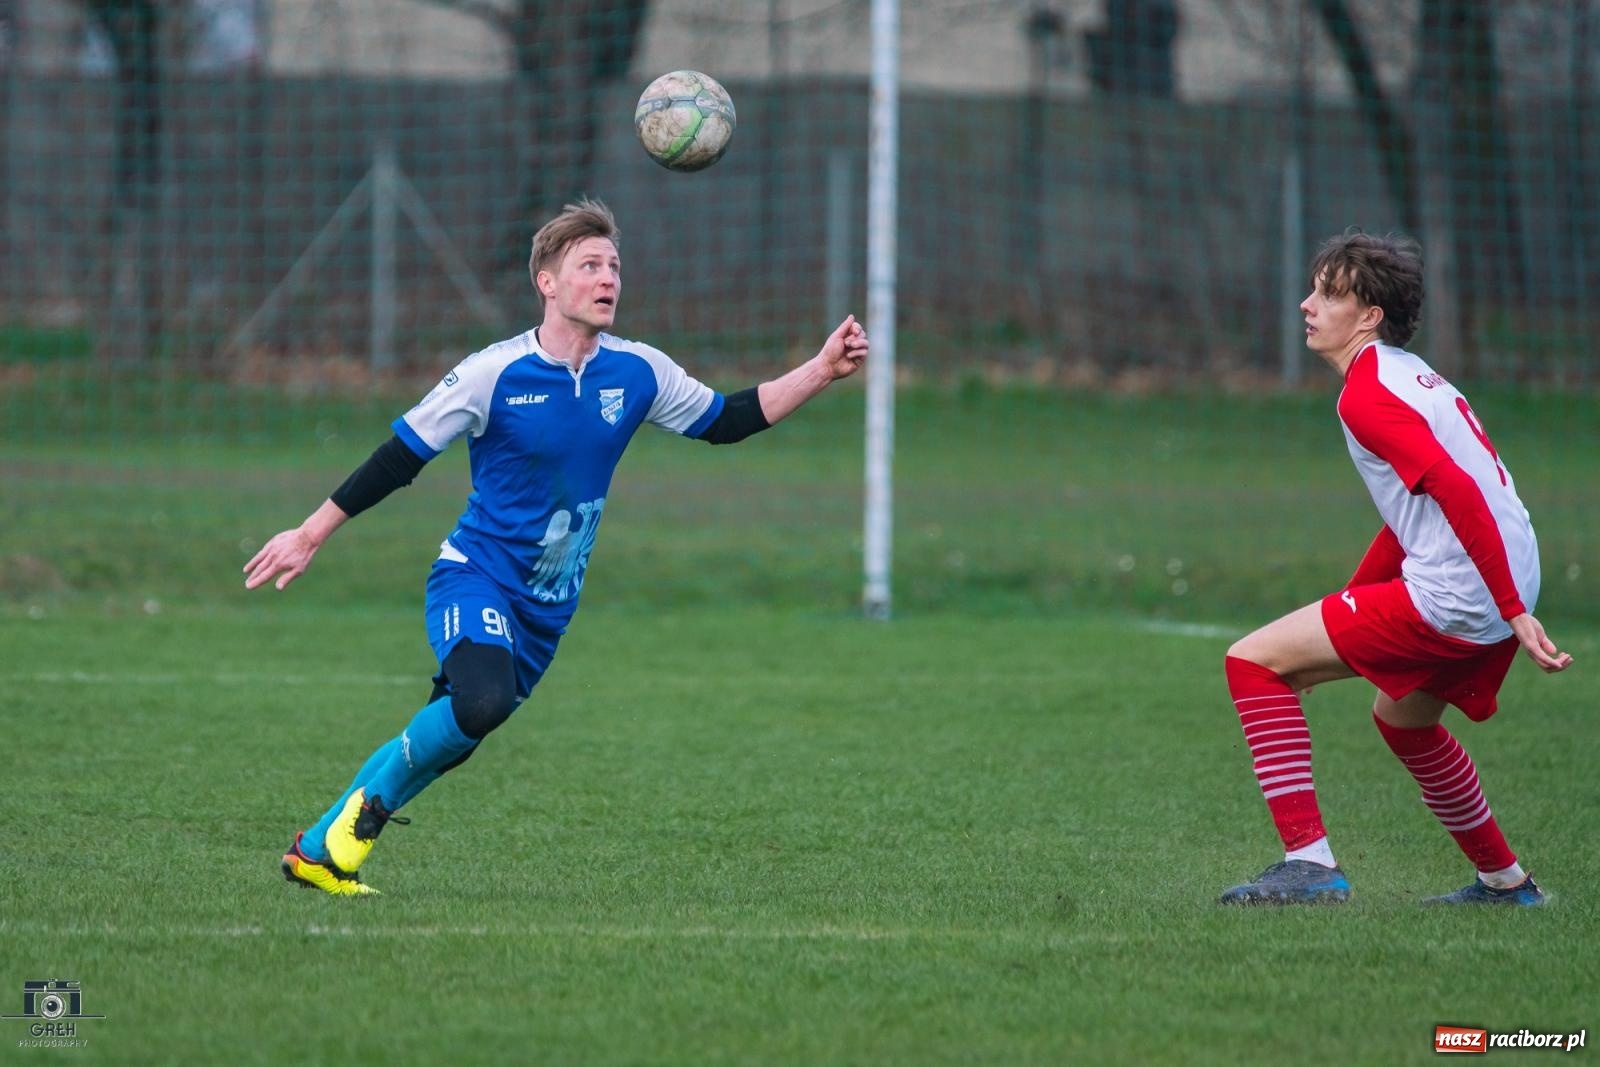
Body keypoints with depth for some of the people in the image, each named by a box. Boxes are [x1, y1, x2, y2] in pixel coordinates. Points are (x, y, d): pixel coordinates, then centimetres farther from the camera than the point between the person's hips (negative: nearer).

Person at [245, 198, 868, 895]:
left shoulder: (638, 373, -1)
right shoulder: (494, 374, -14)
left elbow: (724, 421, 12)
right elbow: (399, 458, -8)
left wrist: (822, 372, 1)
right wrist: (309, 536, -5)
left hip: (549, 605, 5)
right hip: (476, 576, -5)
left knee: (459, 729, 8)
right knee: (483, 700, -32)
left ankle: (319, 851, 22)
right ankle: (371, 804, -8)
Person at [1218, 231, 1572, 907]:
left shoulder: (1366, 396, -11)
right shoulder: (1409, 375, 20)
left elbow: (1457, 494, -22)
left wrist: (1516, 614, -24)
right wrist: (1339, 622, 29)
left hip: (1450, 598, -10)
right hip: (1502, 594, 10)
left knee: (1253, 662, -5)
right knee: (1402, 719, 34)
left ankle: (1309, 863, -12)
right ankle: (1505, 882, 41)